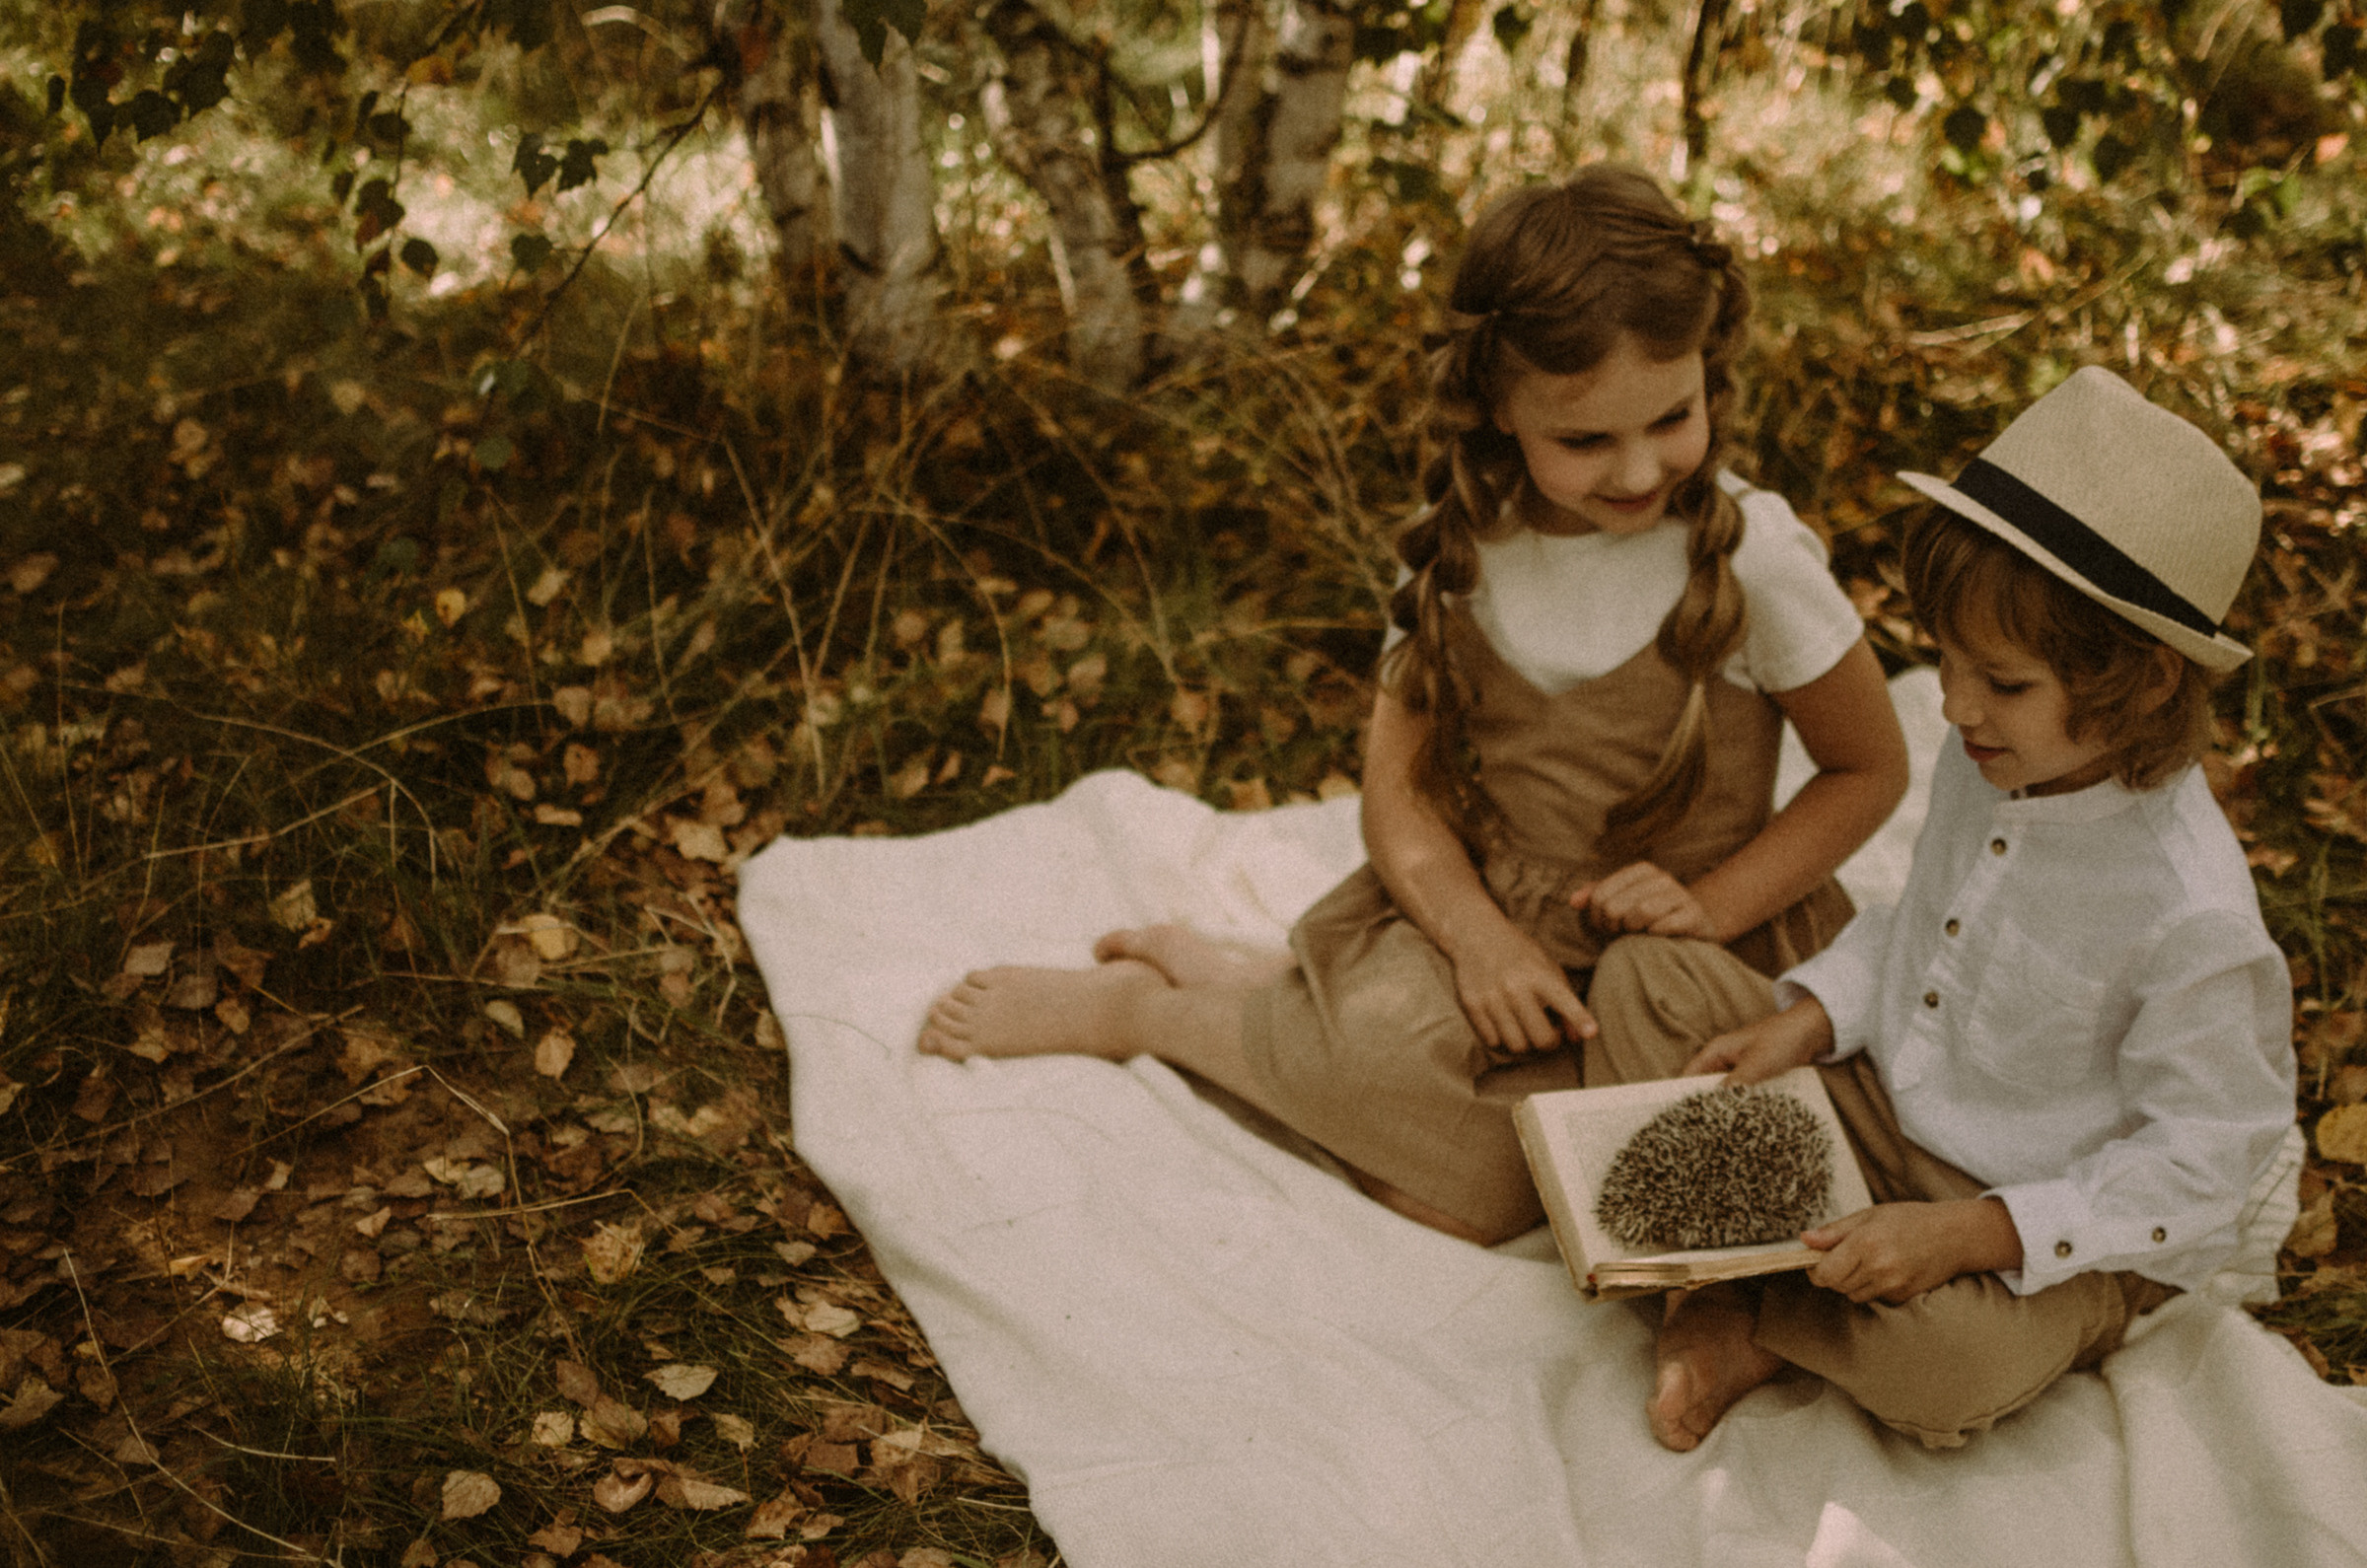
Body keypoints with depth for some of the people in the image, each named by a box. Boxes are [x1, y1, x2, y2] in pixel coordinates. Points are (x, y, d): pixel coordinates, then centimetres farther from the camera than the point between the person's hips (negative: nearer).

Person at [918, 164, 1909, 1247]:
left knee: (1475, 1181, -25)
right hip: (1497, 919, 3)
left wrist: (1709, 908, -17)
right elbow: (1398, 781, -4)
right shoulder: (1460, 550, -5)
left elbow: (1871, 769, -4)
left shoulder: (1749, 556, -16)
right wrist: (1479, 935, -22)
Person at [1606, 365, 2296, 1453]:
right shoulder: (1992, 762, -8)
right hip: (1871, 1111, 7)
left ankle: (1755, 1320, -6)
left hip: (2052, 1236, -7)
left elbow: (2196, 1163, -24)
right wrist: (1806, 1021, -6)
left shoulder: (2191, 918, -31)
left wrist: (1962, 1235, -29)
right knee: (1638, 975, 0)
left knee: (1945, 1361, -38)